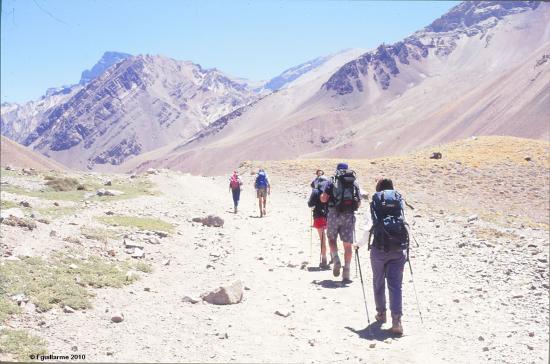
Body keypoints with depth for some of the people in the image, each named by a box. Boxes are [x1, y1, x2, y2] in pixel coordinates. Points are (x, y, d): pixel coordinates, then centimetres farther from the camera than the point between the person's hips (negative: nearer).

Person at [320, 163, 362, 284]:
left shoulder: (332, 181, 6)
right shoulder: (355, 183, 15)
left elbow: (324, 199, -3)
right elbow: (359, 203, 13)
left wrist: (322, 196, 19)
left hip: (334, 214, -2)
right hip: (349, 215, 2)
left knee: (331, 238, 19)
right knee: (347, 244, 4)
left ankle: (336, 260, -2)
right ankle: (346, 274, 3)